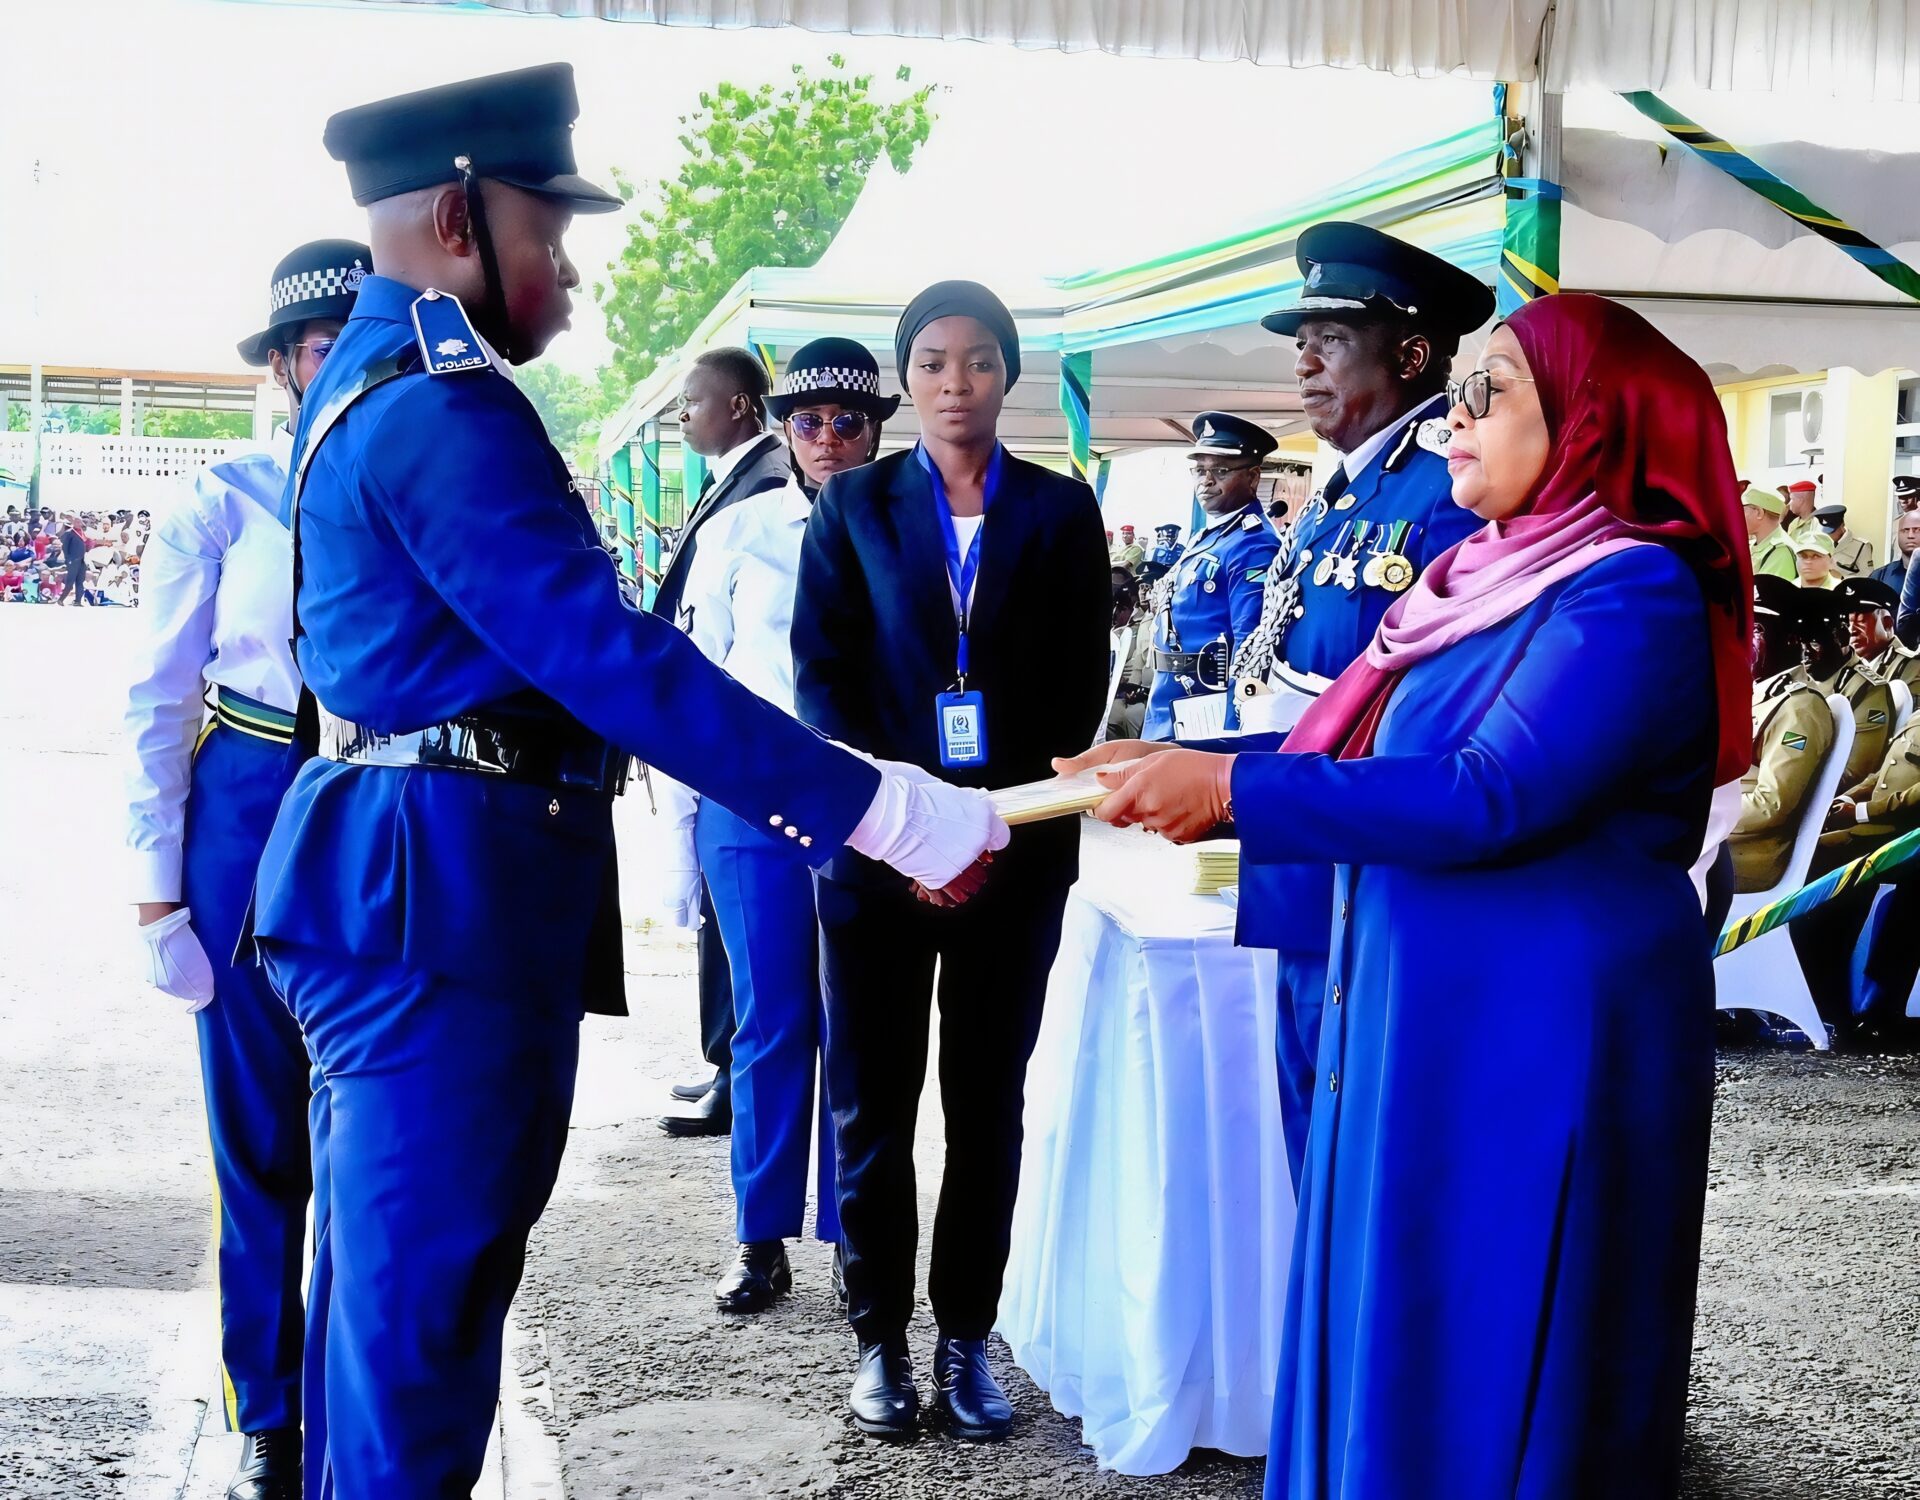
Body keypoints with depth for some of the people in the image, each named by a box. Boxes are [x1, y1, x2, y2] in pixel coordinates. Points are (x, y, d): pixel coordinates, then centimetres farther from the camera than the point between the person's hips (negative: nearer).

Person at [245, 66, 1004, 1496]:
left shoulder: (365, 383, 16)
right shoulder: (443, 411, -19)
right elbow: (614, 659, -26)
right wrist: (882, 809, -26)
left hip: (409, 886, 11)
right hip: (450, 895, -11)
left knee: (388, 1286, 20)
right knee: (426, 1302, -2)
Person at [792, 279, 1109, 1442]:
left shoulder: (1061, 509, 7)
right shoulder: (855, 504, 6)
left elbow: (1082, 679, 3)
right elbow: (822, 669, 0)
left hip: (1018, 843, 1)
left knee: (991, 1101, 6)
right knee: (872, 1101, 3)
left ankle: (966, 1337, 16)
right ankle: (882, 1337, 15)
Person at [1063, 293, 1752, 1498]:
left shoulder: (1632, 594, -15)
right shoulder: (1495, 576, 12)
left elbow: (1491, 798, -24)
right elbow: (1350, 751, 14)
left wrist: (1231, 789, -22)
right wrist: (1178, 769, 3)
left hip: (1536, 1044, -8)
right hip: (1421, 1016, 8)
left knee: (1485, 1367, 3)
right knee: (1392, 1350, 16)